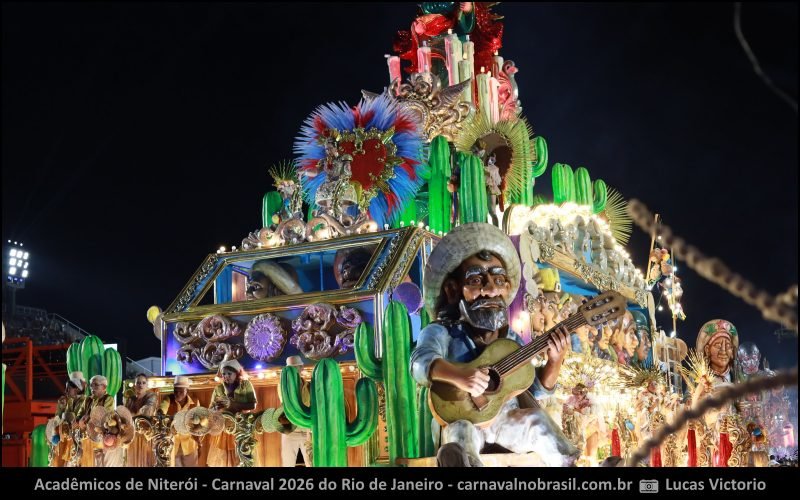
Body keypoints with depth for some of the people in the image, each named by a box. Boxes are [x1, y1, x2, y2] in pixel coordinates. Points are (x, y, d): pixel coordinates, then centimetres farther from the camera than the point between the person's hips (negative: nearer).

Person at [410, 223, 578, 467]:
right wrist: (458, 376, -47)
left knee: (535, 419, -24)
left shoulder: (511, 340, 9)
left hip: (504, 419, 5)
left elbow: (535, 390, 12)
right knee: (460, 431, -37)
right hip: (459, 418, -4)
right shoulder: (442, 333, -6)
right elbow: (421, 362, -28)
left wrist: (555, 361, -8)